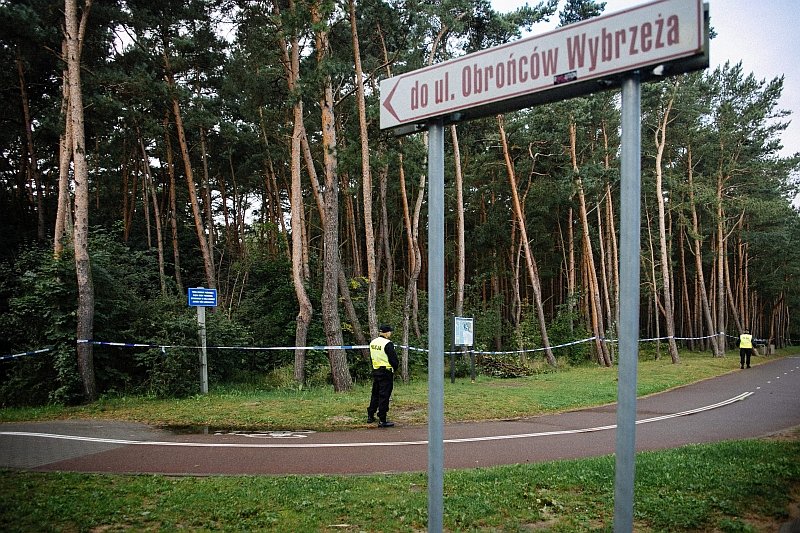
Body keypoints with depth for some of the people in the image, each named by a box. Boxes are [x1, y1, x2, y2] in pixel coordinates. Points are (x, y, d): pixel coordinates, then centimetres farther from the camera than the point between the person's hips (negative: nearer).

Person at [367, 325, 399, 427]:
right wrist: (395, 367, 3)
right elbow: (393, 360, -16)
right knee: (384, 396, -2)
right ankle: (382, 421, 1)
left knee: (375, 394, 19)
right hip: (386, 372, -7)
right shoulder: (388, 344, -18)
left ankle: (370, 416, 27)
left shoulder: (372, 342, 6)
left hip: (375, 371, 7)